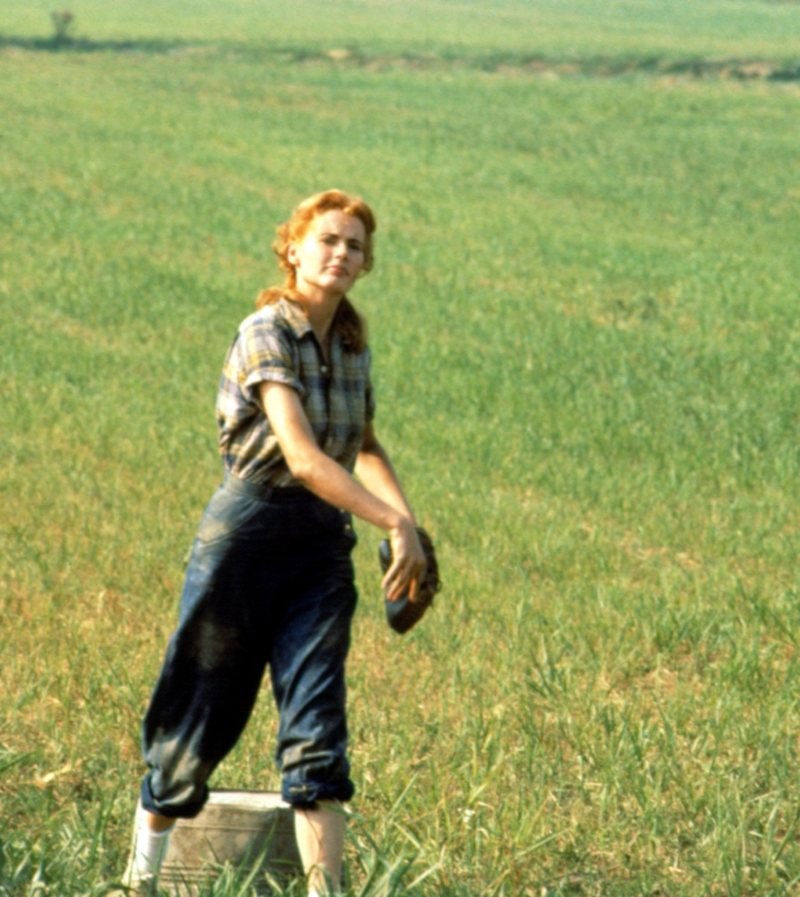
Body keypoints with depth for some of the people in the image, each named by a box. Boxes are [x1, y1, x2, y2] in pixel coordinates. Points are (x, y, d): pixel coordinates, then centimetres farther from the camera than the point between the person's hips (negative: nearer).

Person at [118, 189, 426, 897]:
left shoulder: (351, 344, 8)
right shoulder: (266, 335, -14)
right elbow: (303, 456, -25)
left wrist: (407, 516, 6)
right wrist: (393, 524, -29)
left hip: (323, 545, 5)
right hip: (248, 532, -5)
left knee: (317, 726, -5)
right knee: (202, 712, 4)